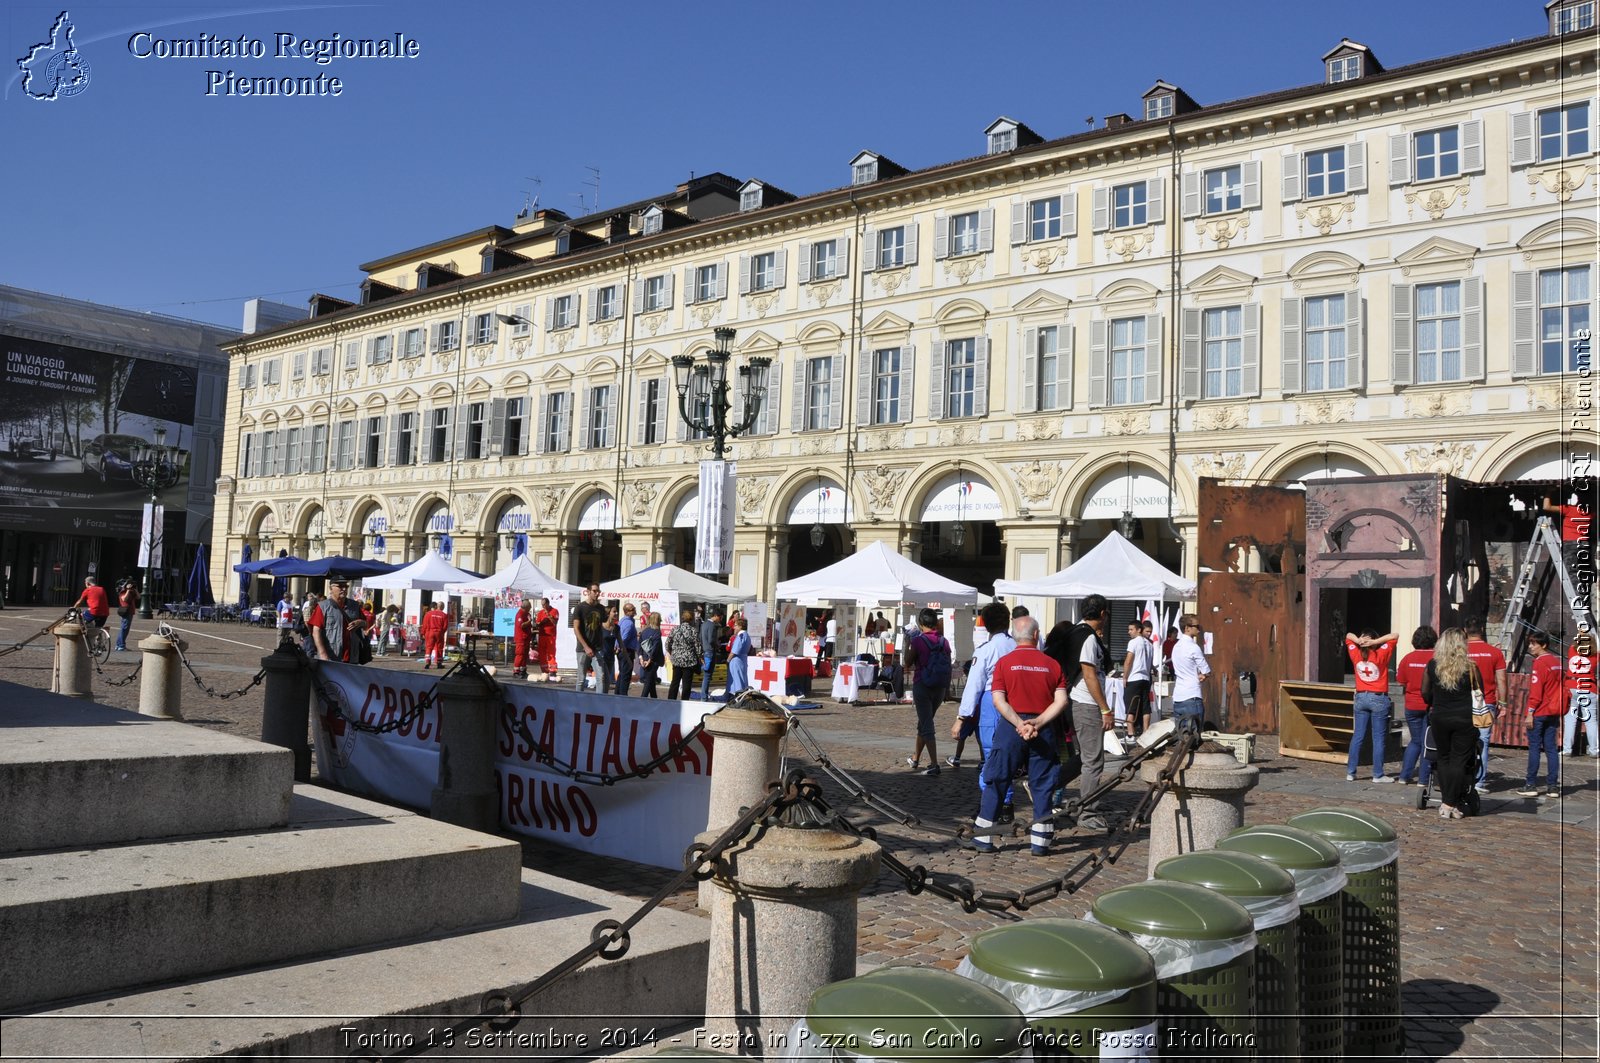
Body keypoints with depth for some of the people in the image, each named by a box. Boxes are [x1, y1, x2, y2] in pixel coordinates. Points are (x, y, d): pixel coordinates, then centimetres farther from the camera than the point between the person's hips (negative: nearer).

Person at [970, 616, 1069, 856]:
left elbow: (998, 700, -10)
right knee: (1042, 785, 10)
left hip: (1011, 728, -1)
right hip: (1044, 730, 1)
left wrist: (1019, 724, -13)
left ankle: (983, 838, 10)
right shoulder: (1052, 665, 3)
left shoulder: (1004, 662, -1)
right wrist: (1037, 723, -11)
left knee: (996, 782, 7)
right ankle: (1040, 842, 11)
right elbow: (1061, 701, -6)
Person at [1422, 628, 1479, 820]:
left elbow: (1425, 692, 6)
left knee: (1444, 759, 13)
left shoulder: (1432, 666, -2)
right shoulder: (1469, 667, -8)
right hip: (1464, 718, -2)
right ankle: (1451, 804, 1)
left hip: (1439, 718, 2)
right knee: (1459, 761, 3)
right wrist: (1472, 710, 16)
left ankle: (1445, 802, 11)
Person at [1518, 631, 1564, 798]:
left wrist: (1530, 712, -14)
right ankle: (1553, 786, 8)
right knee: (1551, 748, 9)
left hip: (1539, 712, -7)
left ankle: (1531, 785, -1)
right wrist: (1560, 712, 19)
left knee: (1534, 748, -2)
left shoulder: (1539, 663, -13)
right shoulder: (1557, 661, 10)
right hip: (1554, 712, 7)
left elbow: (1535, 691, -17)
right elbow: (1561, 688, 15)